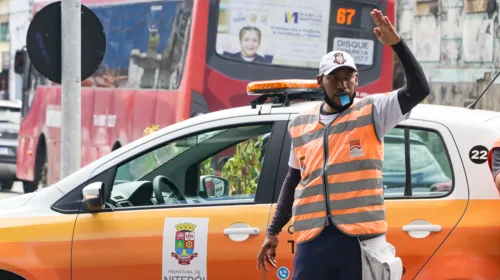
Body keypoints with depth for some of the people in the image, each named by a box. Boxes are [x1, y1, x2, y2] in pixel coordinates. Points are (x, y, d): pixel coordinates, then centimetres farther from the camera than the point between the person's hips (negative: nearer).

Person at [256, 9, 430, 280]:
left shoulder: (371, 112, 3)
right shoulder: (300, 125, 16)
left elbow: (418, 90, -11)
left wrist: (397, 43, -21)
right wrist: (273, 231, 24)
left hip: (361, 236, -3)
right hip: (313, 240, 3)